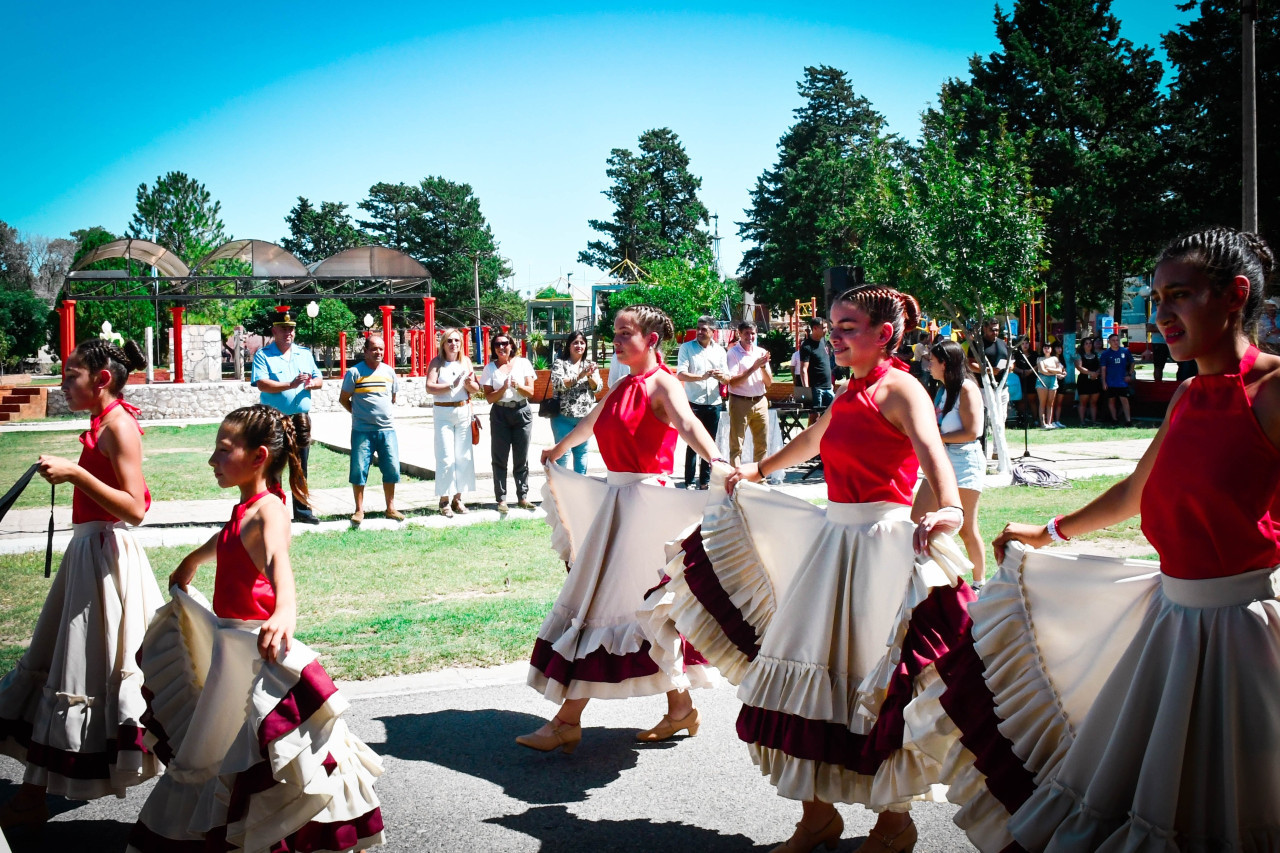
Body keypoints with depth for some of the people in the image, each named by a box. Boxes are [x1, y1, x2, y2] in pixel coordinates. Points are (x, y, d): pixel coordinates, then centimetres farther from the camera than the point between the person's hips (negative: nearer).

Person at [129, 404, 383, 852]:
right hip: (229, 647, 9)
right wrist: (191, 562, 52)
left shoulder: (268, 509, -20)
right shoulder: (244, 509, 8)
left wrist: (285, 612, -62)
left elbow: (278, 559, -42)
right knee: (224, 747, 21)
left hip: (258, 648, -9)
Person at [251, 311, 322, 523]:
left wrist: (311, 383, -12)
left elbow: (319, 380, 12)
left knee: (300, 467, 11)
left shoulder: (304, 353, 13)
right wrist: (291, 384, -26)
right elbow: (262, 384, -17)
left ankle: (302, 510, 18)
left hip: (301, 418, 5)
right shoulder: (263, 355, -3)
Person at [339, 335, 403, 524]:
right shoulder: (355, 372, -4)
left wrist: (383, 413, 12)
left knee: (391, 468, 4)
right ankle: (359, 510, 9)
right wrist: (359, 414, 2)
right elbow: (343, 399, 3)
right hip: (362, 430, -3)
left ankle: (391, 508, 15)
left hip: (387, 429, 4)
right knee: (359, 470, -1)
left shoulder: (389, 371, 9)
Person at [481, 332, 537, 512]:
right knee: (500, 458, -1)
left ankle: (523, 497, 10)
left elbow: (530, 392, 0)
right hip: (500, 414, 0)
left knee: (521, 458, 4)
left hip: (522, 412, 0)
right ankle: (501, 499, 3)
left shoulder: (523, 363, 5)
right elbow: (489, 398, -2)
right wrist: (503, 388, -18)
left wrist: (517, 386, -18)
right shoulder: (490, 368, 4)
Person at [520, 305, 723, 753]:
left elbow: (687, 423, -31)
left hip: (644, 500, -9)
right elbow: (592, 422, 34)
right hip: (615, 497, 9)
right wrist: (558, 449, 50)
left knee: (605, 601, -5)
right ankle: (680, 708, 21)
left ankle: (568, 720, 1)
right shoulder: (623, 386, 15)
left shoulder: (662, 384, -10)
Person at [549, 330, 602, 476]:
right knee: (563, 452, -2)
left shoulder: (590, 364, 11)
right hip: (564, 416, -4)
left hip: (585, 417, 4)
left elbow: (598, 387, 4)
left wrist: (590, 376, -17)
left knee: (582, 452, 11)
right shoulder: (560, 363, -1)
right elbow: (558, 384, -15)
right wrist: (580, 375, -20)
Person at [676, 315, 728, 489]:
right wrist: (702, 377, -25)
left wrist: (722, 377, -17)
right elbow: (680, 374, -12)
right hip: (693, 403, -4)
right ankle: (689, 482, 2)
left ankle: (705, 481, 17)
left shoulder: (719, 351, 9)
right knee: (693, 444, -3)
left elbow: (727, 378, 8)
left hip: (714, 404, 4)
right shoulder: (687, 347, -1)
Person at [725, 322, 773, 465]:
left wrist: (763, 366, -9)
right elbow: (732, 382, -14)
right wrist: (753, 367, -17)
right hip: (740, 403, -5)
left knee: (762, 444, 9)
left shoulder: (761, 352, 10)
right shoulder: (733, 353, -4)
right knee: (736, 446, -3)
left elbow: (769, 383, 8)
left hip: (760, 402, 5)